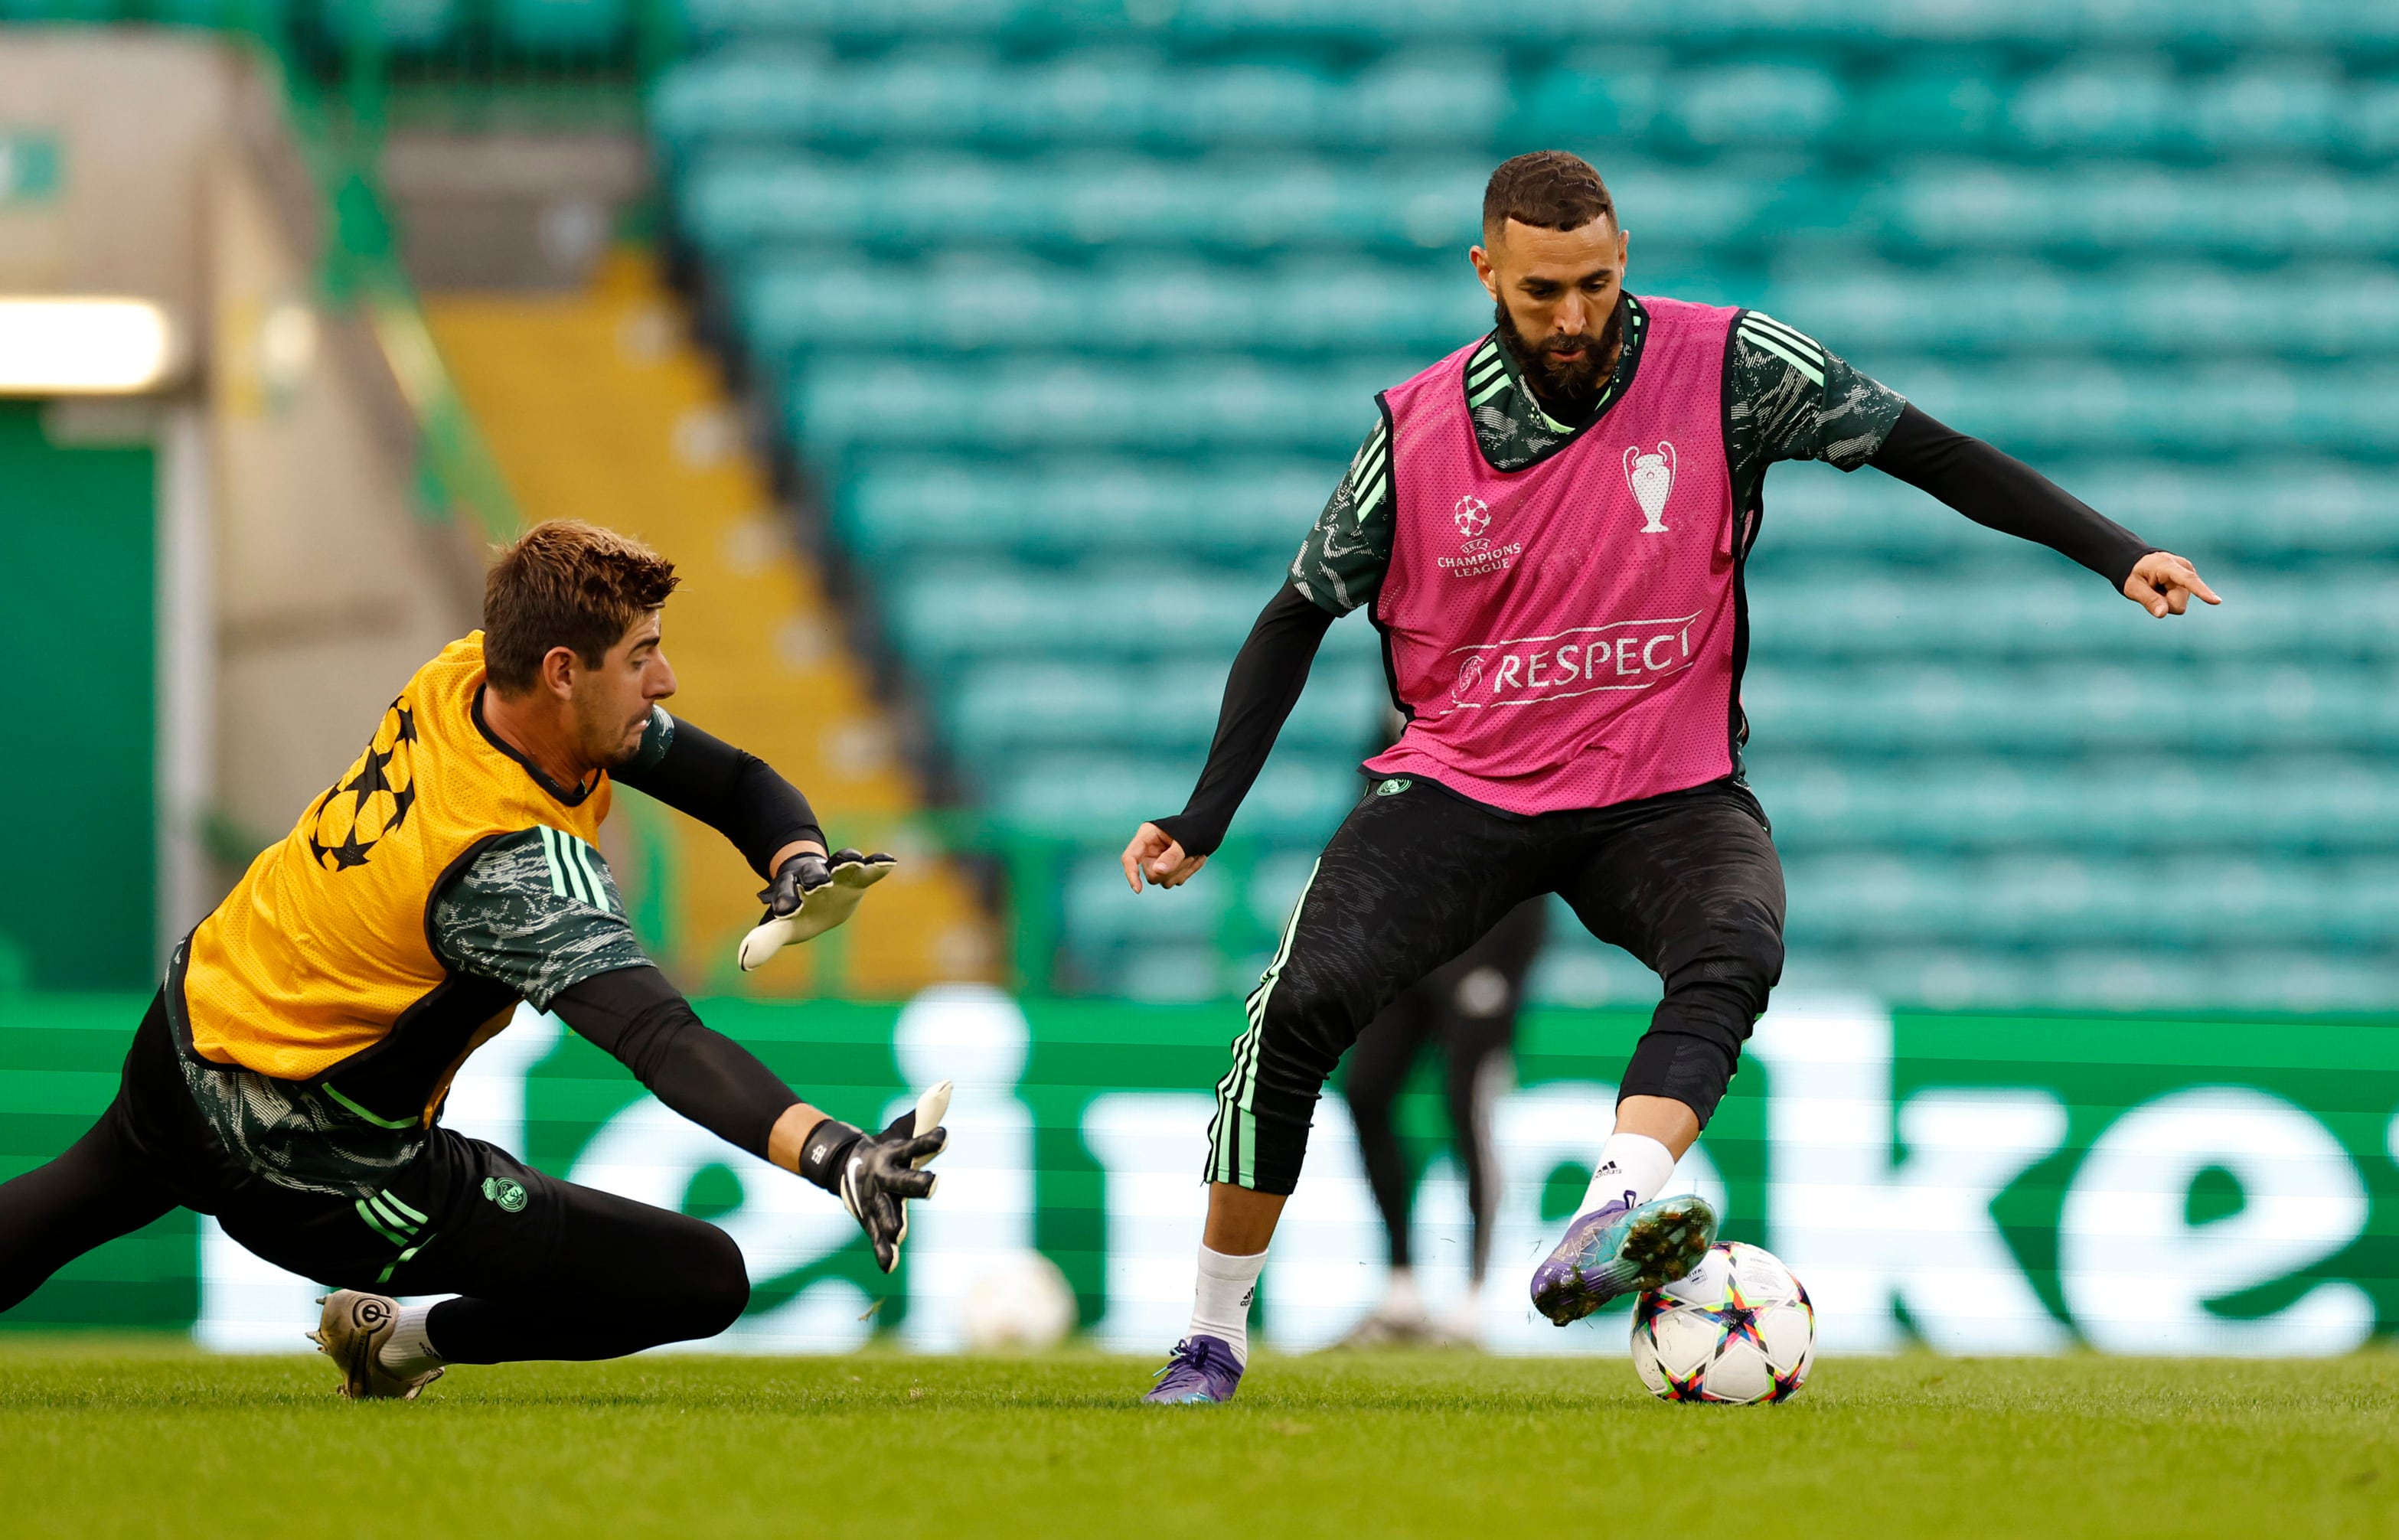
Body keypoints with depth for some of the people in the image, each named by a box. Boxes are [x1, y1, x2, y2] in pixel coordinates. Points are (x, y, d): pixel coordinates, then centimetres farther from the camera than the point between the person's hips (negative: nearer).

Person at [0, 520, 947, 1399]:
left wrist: (803, 872, -21)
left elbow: (734, 783, 0)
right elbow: (659, 1042, -46)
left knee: (87, 1194, 40)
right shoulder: (520, 868, -33)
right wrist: (834, 1155, -59)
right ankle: (406, 1342, 6)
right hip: (308, 1167, -9)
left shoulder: (469, 673, -8)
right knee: (707, 1281, -10)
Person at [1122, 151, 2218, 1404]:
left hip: (1666, 793, 0)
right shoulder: (1419, 429, -5)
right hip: (1460, 786, 0)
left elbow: (1925, 451, -4)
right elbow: (1299, 618, 6)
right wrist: (1203, 820, 0)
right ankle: (1211, 1340, -5)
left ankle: (1596, 1239, -52)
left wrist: (2117, 554, -11)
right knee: (1300, 1006, -21)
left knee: (1736, 949, -34)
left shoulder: (1725, 368, -8)